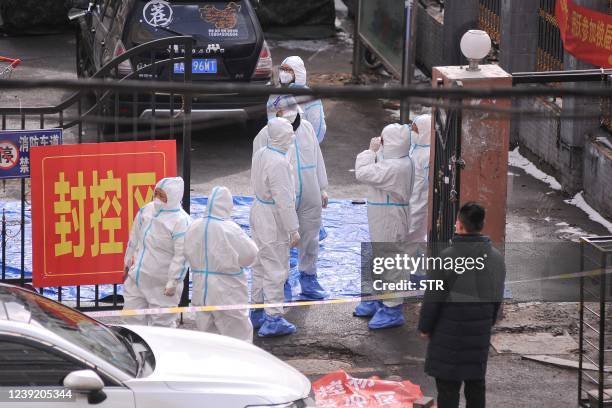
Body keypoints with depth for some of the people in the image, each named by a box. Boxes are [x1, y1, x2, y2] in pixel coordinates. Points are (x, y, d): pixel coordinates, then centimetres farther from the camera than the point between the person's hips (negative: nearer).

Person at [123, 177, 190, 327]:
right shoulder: (146, 211, 5)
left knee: (162, 324, -1)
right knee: (133, 317, 12)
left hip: (161, 285, -7)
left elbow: (181, 256, -17)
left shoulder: (181, 221, -15)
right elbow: (134, 240, 17)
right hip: (136, 279, 7)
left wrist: (173, 282, -17)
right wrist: (128, 264, 21)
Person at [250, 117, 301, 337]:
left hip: (259, 210, 9)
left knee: (260, 266, 19)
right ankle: (273, 318, 1)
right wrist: (293, 230, -17)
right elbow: (284, 199, -24)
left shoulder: (260, 154, 3)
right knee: (276, 269, -2)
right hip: (273, 220, -9)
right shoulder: (278, 163, -25)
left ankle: (257, 313, 30)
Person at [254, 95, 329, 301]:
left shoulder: (306, 128, 6)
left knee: (310, 238, 13)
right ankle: (282, 283, 14)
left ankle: (308, 277, 28)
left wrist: (322, 189, 14)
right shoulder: (267, 135, -9)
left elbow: (317, 158, 13)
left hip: (310, 197, 4)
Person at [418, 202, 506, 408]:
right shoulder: (496, 258, 2)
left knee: (448, 387, 0)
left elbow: (432, 298, -12)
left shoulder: (447, 258, -17)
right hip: (480, 334, 5)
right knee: (476, 385, 13)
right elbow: (497, 298, 11)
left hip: (449, 334, -5)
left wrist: (424, 327, 1)